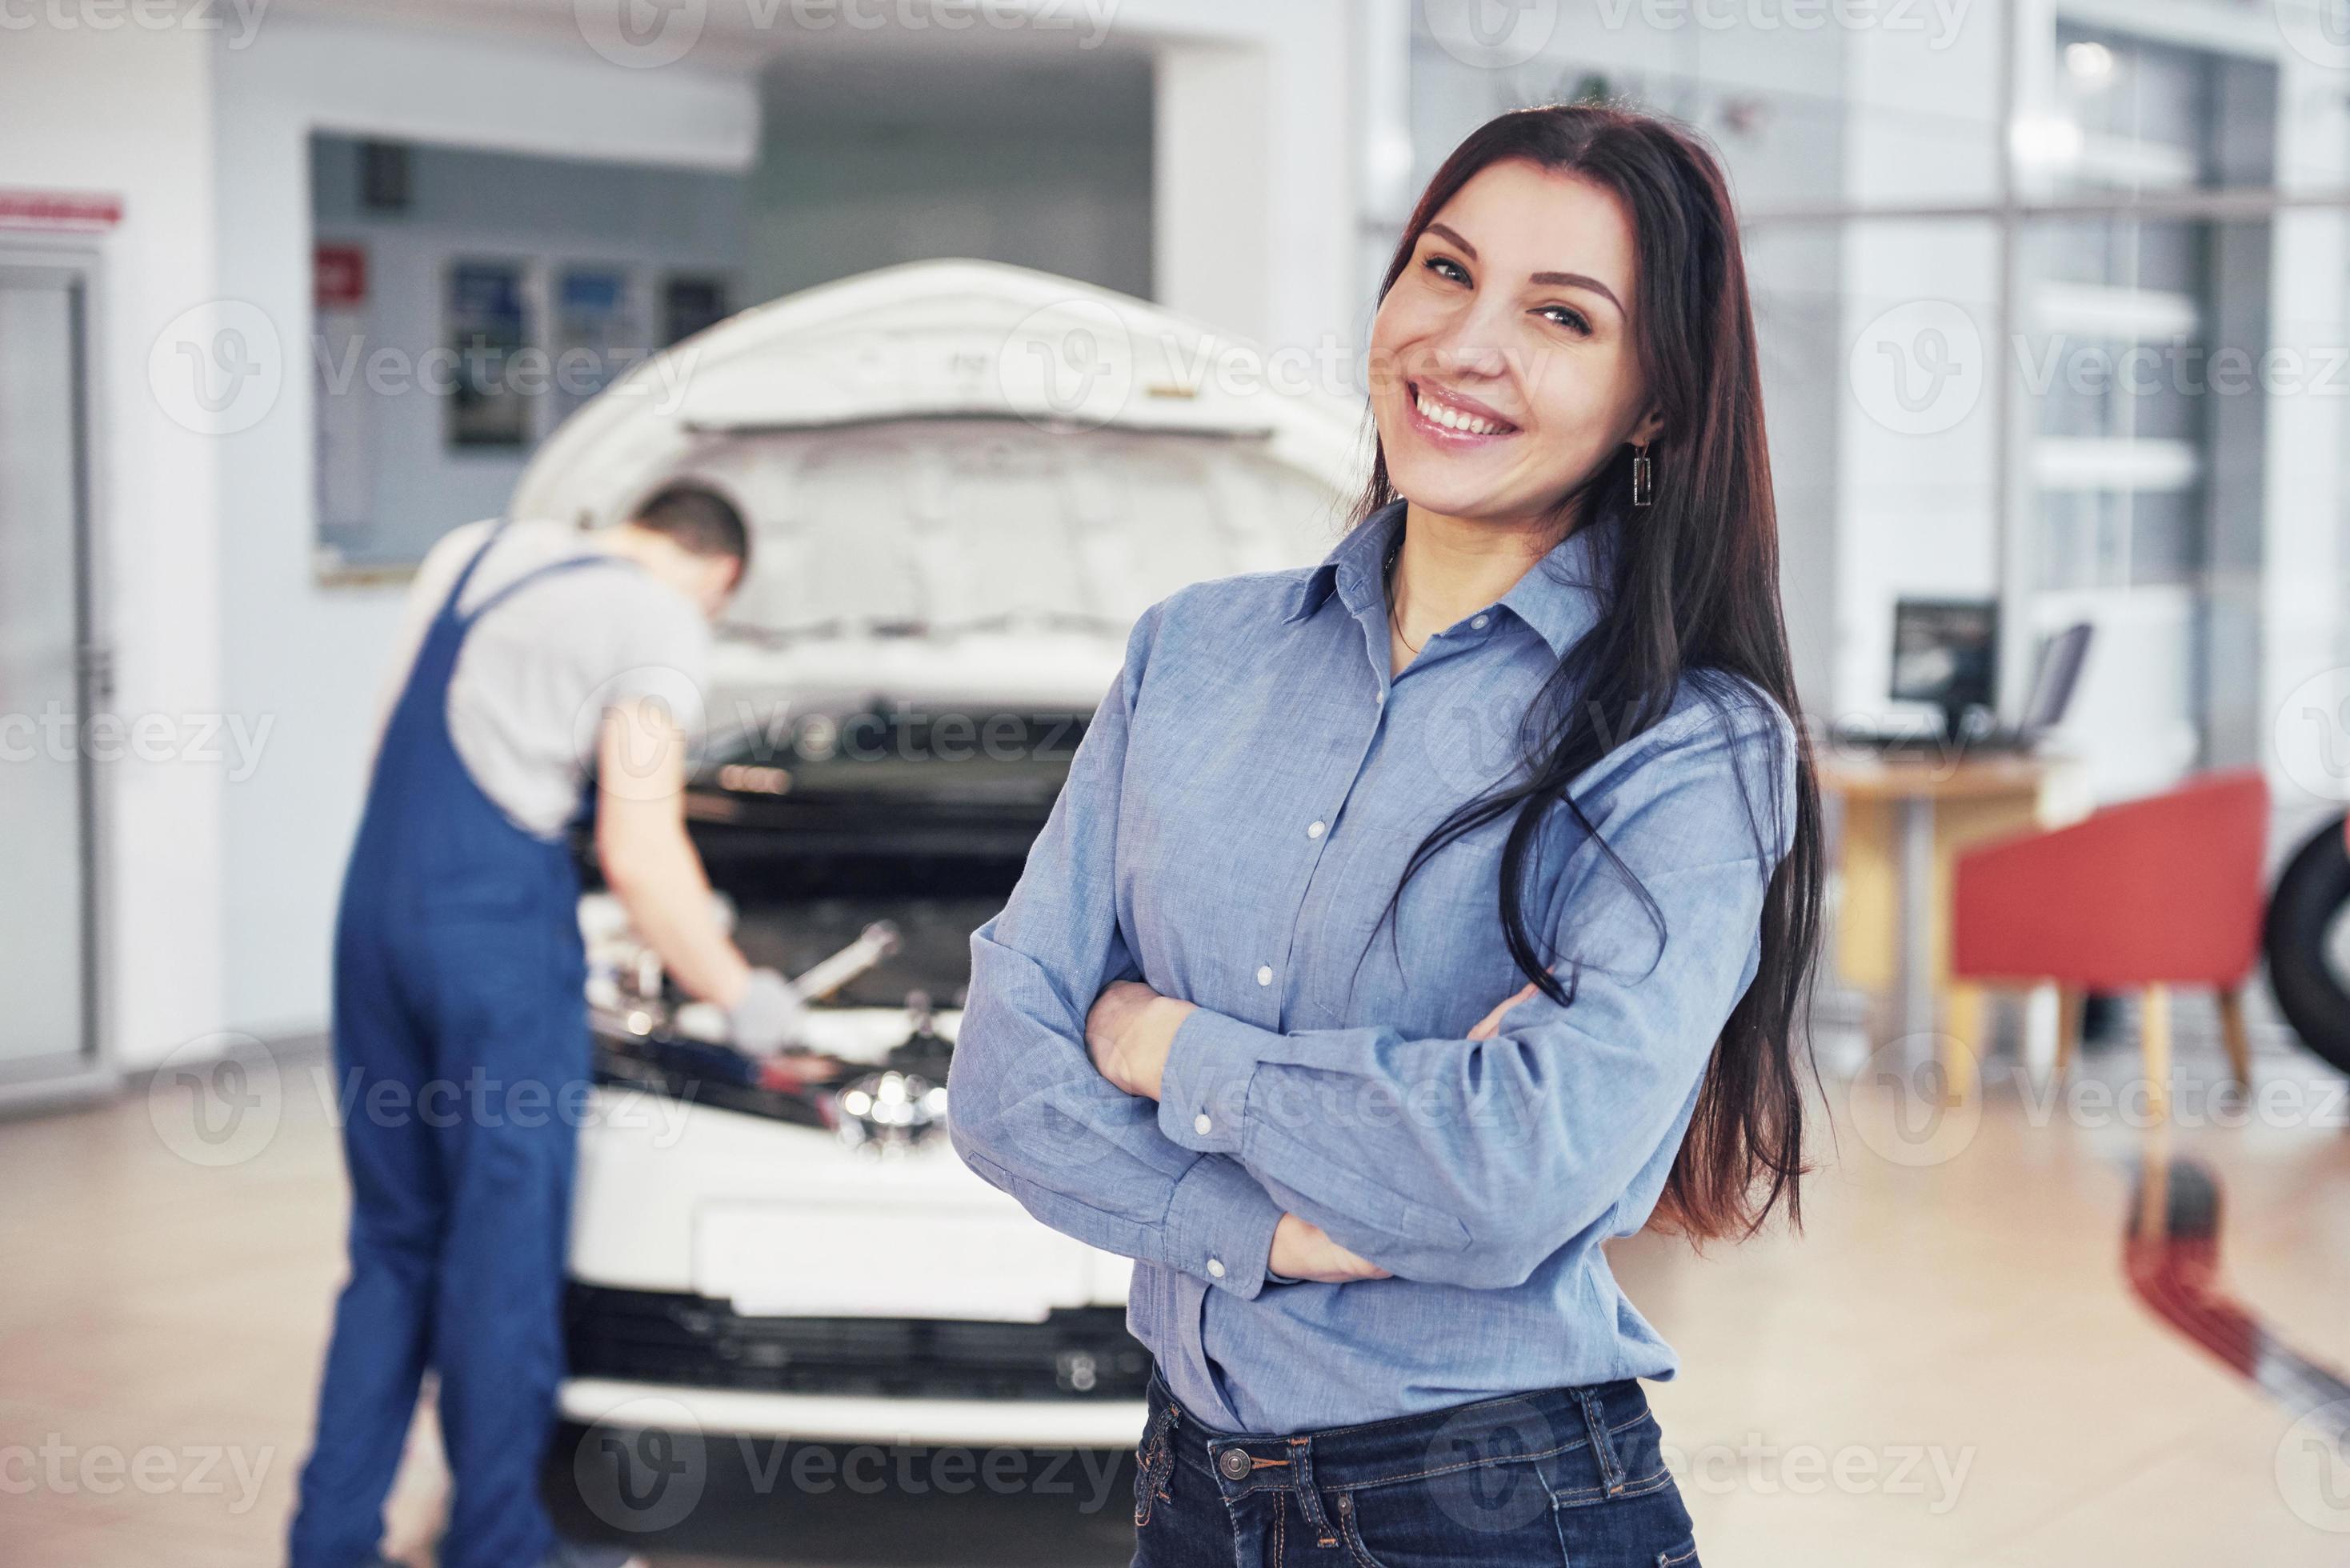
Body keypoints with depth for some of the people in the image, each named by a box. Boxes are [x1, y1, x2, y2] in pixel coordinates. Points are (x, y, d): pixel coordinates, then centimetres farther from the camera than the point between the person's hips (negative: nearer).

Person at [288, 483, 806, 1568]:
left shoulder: (471, 552, 16)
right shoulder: (661, 621, -7)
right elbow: (639, 854, -13)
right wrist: (742, 996, -2)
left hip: (374, 910, 7)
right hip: (498, 929, -7)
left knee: (394, 1241, 14)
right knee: (505, 1250, 4)